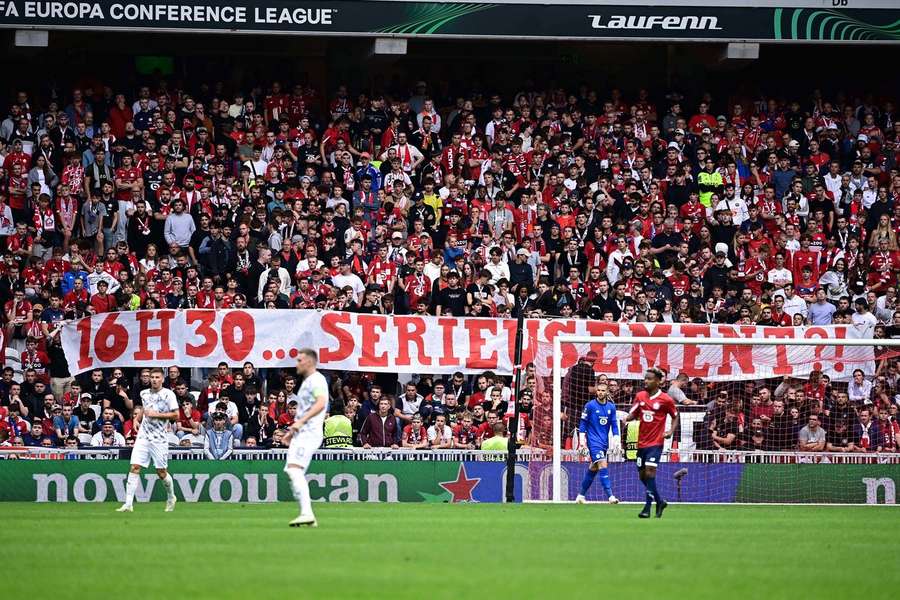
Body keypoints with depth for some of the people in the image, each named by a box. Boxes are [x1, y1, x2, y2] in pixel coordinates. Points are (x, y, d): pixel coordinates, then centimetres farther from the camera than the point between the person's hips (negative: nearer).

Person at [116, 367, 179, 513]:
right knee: (134, 468, -9)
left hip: (159, 439, -4)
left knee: (161, 472, 2)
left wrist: (156, 414, -15)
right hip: (143, 436, 4)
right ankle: (128, 504, -12)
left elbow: (176, 415, -9)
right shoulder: (144, 394, 11)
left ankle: (171, 498, 30)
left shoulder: (168, 394, -5)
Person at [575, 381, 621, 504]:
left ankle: (581, 496, 24)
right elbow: (582, 424, -3)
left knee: (593, 469, 12)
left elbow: (614, 426, 11)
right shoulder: (590, 406, -6)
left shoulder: (611, 407, 6)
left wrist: (617, 442, 4)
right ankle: (610, 496, -25)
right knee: (603, 466, -18)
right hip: (593, 442, -5)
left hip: (605, 443, 5)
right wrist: (582, 442, -7)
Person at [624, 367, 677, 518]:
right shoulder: (640, 396, 6)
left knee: (650, 472, -17)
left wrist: (671, 431, -10)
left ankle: (647, 508, -14)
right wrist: (627, 418, -12)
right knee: (643, 475, 10)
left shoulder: (666, 399, -6)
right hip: (642, 442, 6)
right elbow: (633, 414, 11)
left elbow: (675, 416, 6)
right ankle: (660, 502, 30)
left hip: (656, 442, -6)